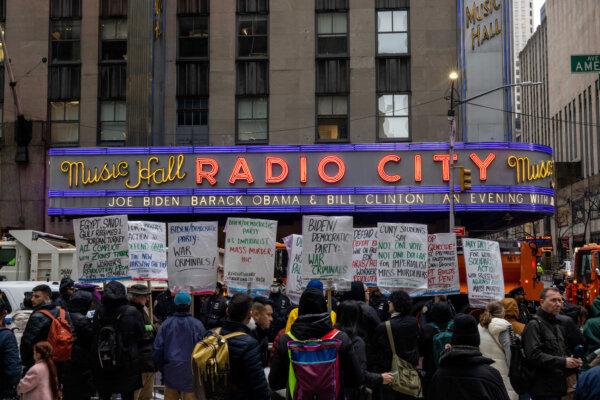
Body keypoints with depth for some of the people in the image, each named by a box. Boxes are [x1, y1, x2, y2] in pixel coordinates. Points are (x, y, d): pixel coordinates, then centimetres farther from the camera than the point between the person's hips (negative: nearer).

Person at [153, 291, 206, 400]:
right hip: (191, 373, -2)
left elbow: (158, 349, -1)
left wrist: (161, 369, 13)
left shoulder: (166, 323, -4)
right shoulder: (197, 325, -9)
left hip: (170, 371, 2)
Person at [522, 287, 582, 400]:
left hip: (558, 386, 9)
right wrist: (563, 362, -23)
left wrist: (572, 362, 6)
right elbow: (533, 355, -22)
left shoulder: (556, 325, 20)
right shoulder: (534, 325, -11)